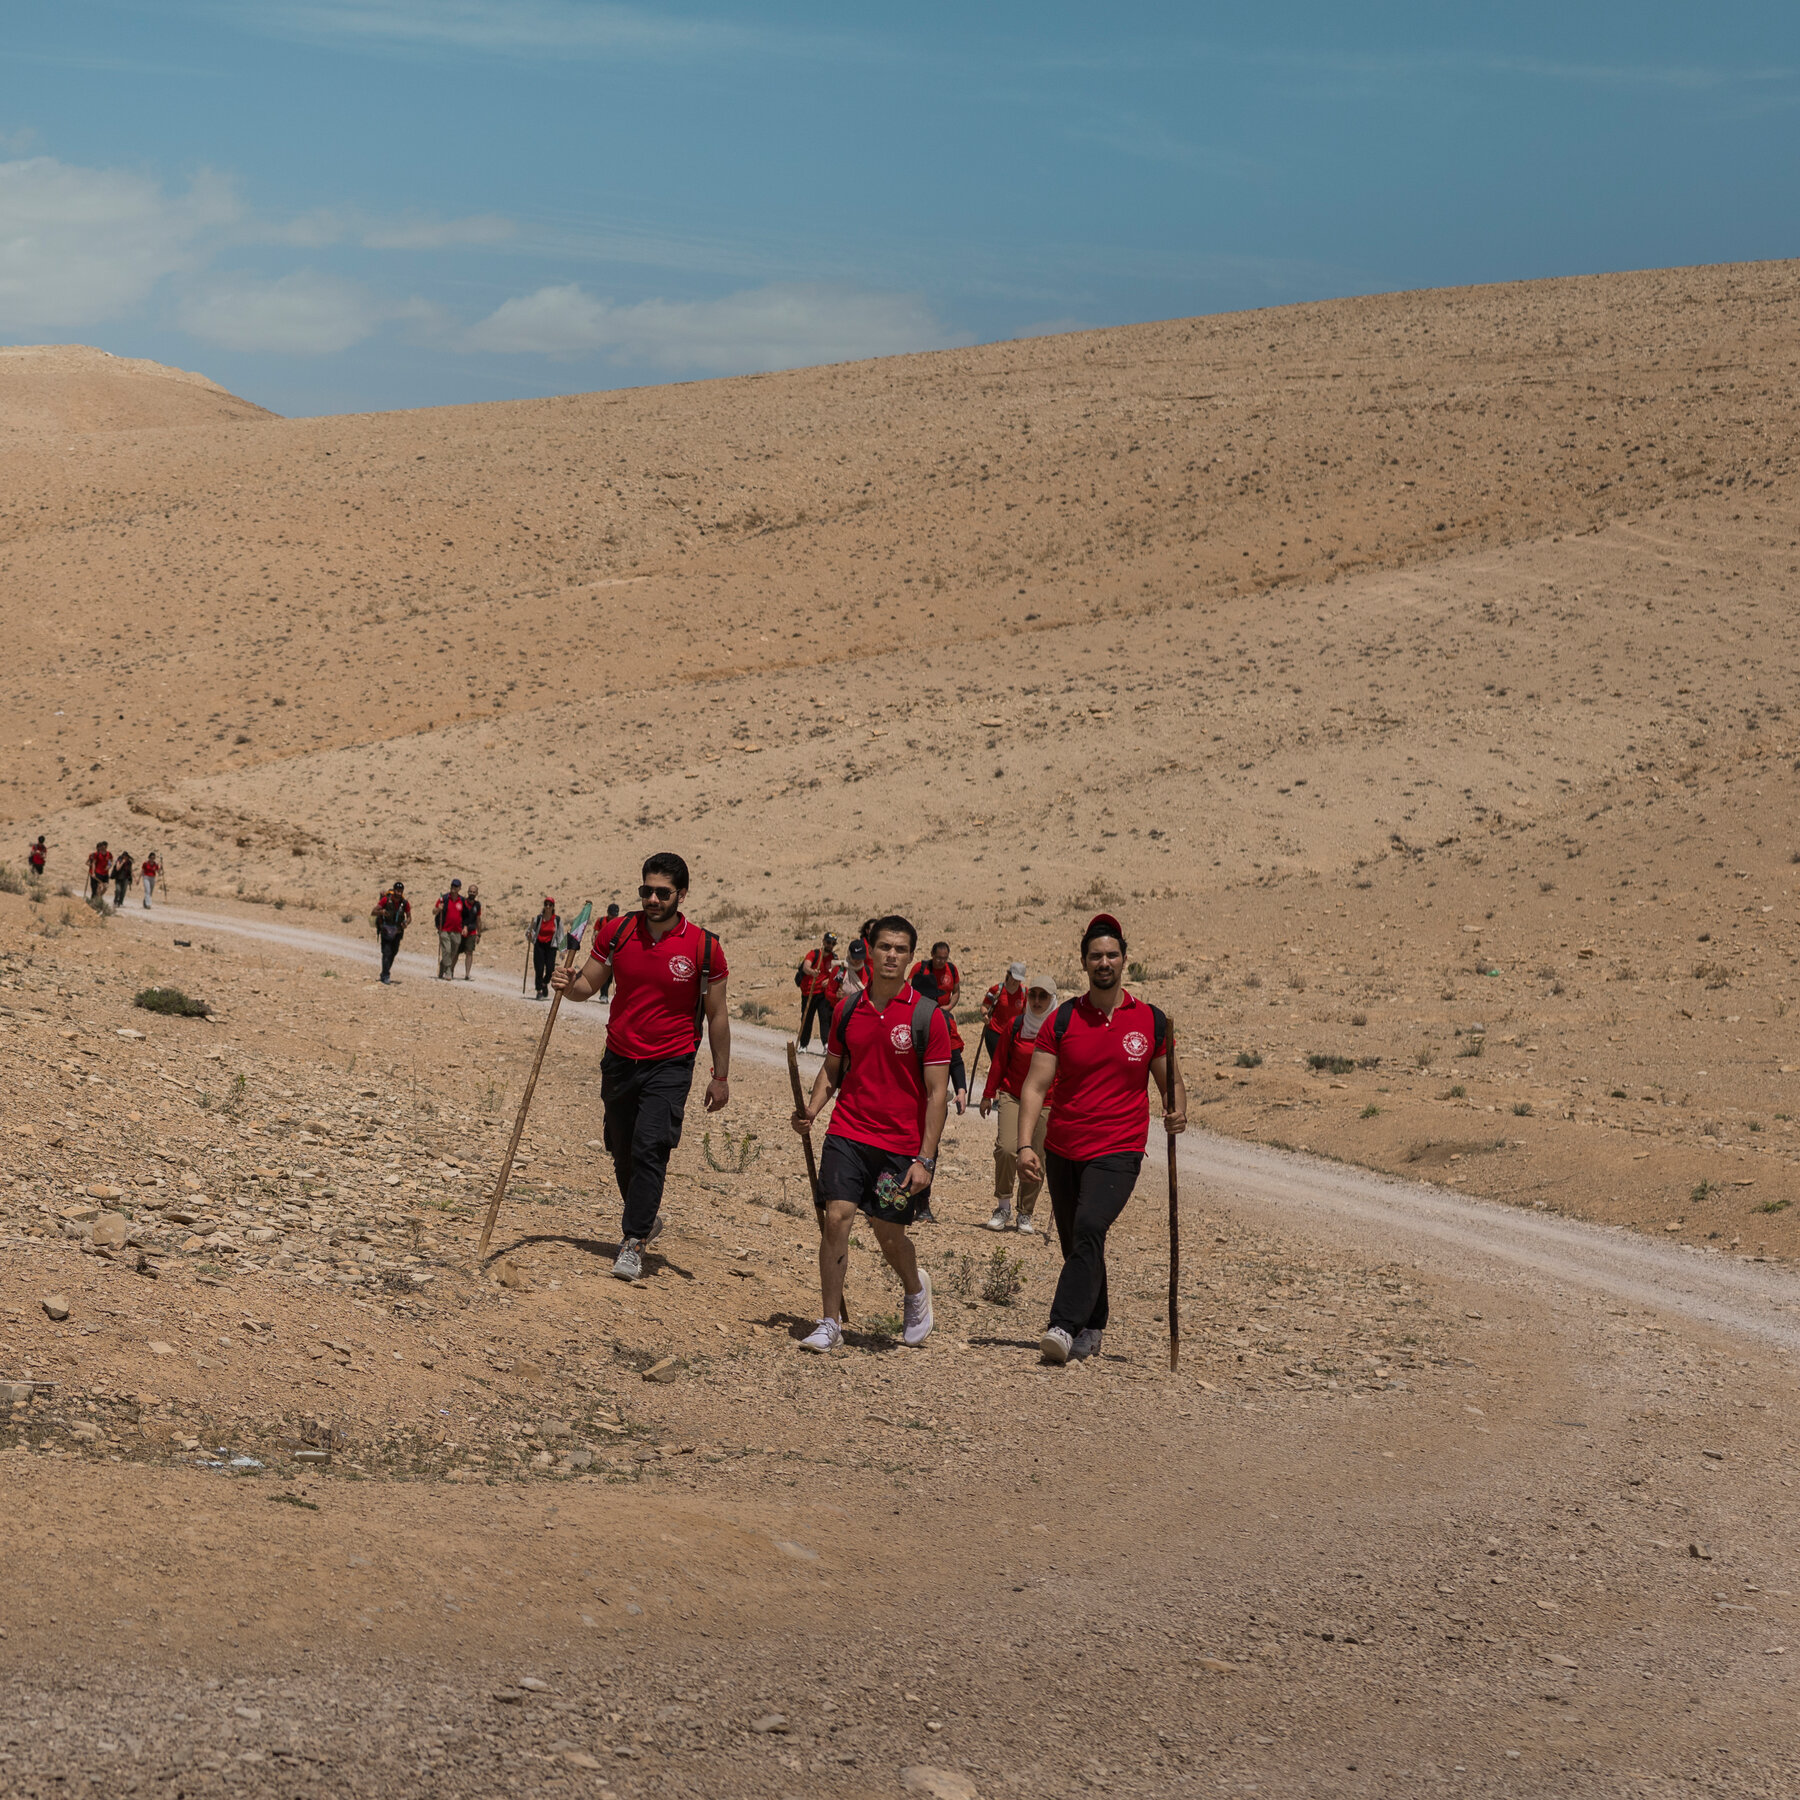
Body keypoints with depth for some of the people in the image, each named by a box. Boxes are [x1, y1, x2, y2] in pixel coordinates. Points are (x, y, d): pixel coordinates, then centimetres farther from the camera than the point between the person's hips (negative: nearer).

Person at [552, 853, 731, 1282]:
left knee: (649, 1148, -16)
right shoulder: (616, 932, -2)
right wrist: (568, 985, -16)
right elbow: (588, 985, 7)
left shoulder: (704, 948, -9)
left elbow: (716, 1015, 0)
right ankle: (646, 1217, 38)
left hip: (669, 1066, -4)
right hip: (619, 1060, 4)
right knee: (622, 1150, 13)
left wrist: (721, 1077, 2)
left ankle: (633, 1243, -13)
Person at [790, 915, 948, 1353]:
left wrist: (925, 1159, -13)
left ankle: (916, 1289, 38)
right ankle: (830, 1324, 0)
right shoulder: (848, 1009, 4)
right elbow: (832, 1069, 17)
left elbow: (938, 1093, -8)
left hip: (903, 1145, -2)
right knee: (836, 1217, -11)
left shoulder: (927, 1015, -7)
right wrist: (811, 1108, -3)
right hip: (848, 1135, 2)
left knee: (888, 1232, 5)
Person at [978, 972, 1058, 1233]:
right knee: (1006, 1148, -17)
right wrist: (988, 1094, 11)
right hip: (1011, 1095, 0)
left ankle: (1026, 1215, 15)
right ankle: (1003, 1207, -2)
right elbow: (1000, 1060, 9)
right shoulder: (1015, 1024, 0)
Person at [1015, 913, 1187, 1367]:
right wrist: (1025, 1145, -14)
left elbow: (1170, 1080, 13)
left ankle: (1063, 1327, -31)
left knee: (1089, 1229, -24)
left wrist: (1177, 1112, -10)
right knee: (1075, 1244, 11)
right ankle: (1091, 1330, 30)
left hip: (1118, 1151, -3)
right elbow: (1036, 1085, -2)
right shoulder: (1062, 1020, 2)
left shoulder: (1151, 1021, 3)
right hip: (1062, 1150, 3)